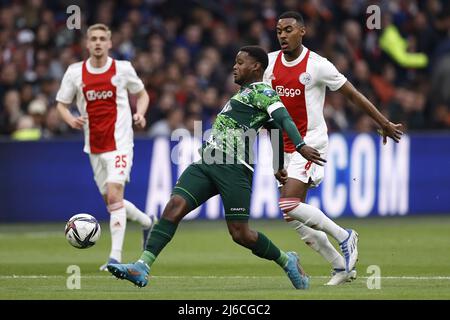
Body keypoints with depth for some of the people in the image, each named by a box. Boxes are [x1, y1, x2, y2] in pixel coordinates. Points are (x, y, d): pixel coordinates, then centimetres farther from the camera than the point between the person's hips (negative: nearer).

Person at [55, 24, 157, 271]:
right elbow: (61, 104, 8)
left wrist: (140, 113, -9)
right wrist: (71, 120, -13)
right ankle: (146, 221, 41)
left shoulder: (123, 69, -3)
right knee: (110, 200, 12)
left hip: (119, 142, -4)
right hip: (94, 146, 4)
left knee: (114, 195, -18)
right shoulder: (75, 72, 1)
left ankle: (115, 256, -18)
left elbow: (142, 94, 12)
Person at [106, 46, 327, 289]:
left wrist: (300, 145, -32)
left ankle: (286, 261, 18)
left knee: (240, 234, -8)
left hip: (233, 168, -9)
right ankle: (142, 267, -23)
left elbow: (283, 119, -15)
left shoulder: (261, 91, 0)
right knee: (174, 207, -12)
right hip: (206, 162, 9)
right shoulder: (244, 93, 28)